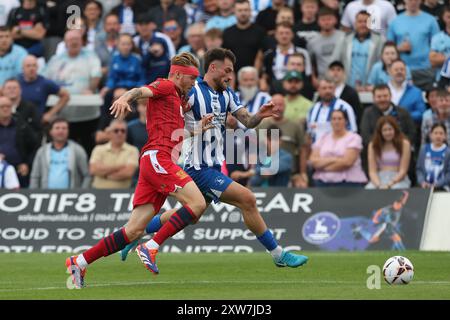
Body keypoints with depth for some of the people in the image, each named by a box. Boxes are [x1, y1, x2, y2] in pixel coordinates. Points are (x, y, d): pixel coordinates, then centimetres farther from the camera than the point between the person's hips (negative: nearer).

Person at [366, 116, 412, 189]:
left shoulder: (404, 144, 1)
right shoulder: (373, 145, 8)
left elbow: (403, 171, -3)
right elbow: (372, 171, 2)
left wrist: (389, 185, -17)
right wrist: (379, 185, -18)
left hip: (398, 179, -2)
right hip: (379, 179, 2)